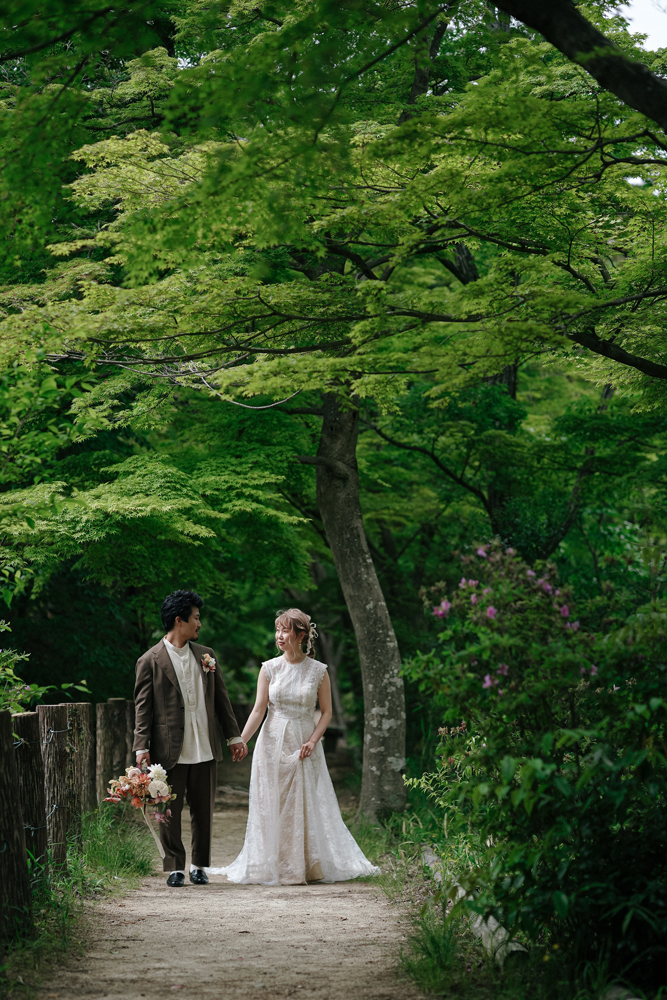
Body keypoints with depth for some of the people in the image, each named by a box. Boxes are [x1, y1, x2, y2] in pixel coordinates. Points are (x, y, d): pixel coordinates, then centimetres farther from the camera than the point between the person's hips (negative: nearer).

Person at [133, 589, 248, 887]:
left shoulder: (206, 656, 12)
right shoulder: (150, 661, -2)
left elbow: (221, 699, 16)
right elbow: (143, 707, -3)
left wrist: (234, 736, 14)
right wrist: (142, 747, -10)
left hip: (204, 750, 4)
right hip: (170, 751, -4)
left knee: (203, 811, 8)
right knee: (170, 811, 2)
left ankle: (200, 865, 20)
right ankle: (175, 868, 12)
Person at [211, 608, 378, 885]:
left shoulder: (318, 671, 0)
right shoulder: (269, 669, 1)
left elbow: (327, 711, 3)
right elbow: (258, 710, -2)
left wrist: (313, 740, -11)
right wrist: (240, 741, -14)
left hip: (304, 746, -1)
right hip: (273, 744, 1)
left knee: (307, 806, 0)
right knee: (272, 806, 1)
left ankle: (309, 865, 9)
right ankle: (274, 866, 9)